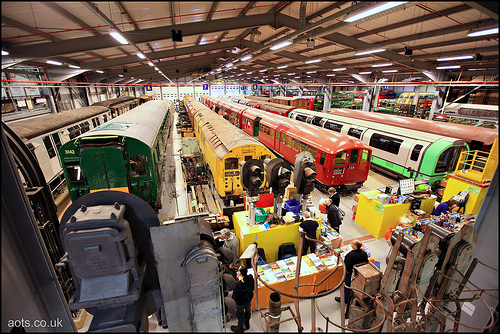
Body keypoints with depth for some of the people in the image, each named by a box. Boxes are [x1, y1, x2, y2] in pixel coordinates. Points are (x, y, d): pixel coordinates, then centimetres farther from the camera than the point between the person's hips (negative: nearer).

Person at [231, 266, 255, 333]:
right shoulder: (250, 278, -28)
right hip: (249, 299, 5)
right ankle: (247, 324, 59)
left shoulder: (238, 284, -41)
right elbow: (252, 288, -8)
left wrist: (234, 300, -2)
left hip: (241, 302, -4)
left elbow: (235, 295, -24)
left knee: (240, 315, 24)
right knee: (248, 311, 32)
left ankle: (240, 329, 50)